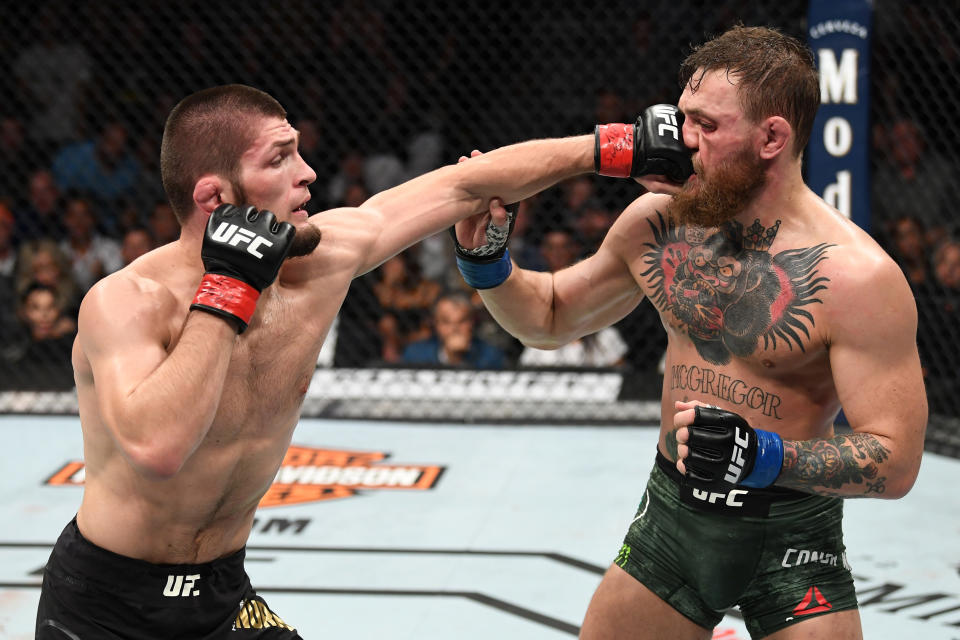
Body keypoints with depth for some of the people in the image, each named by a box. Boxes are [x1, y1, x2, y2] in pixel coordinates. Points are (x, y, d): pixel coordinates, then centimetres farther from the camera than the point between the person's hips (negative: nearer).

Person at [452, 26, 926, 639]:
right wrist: (484, 259, -7)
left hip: (790, 540, -4)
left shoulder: (857, 276, -21)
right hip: (671, 514, 4)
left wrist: (761, 456, -34)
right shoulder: (658, 221, -5)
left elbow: (896, 461, -22)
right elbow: (551, 318, 12)